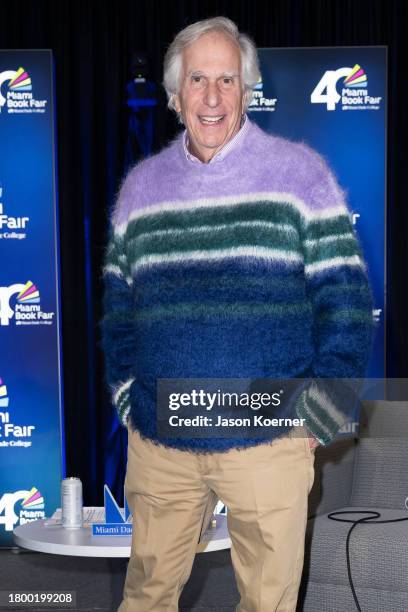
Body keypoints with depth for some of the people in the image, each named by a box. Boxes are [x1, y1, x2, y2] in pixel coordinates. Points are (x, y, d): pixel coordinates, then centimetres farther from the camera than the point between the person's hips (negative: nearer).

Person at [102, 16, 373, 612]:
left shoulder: (300, 172, -3)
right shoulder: (141, 185, 8)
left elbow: (344, 296, -3)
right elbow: (118, 299, 16)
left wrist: (319, 412, -8)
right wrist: (125, 393, 6)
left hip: (268, 436, -3)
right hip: (157, 440, 3)